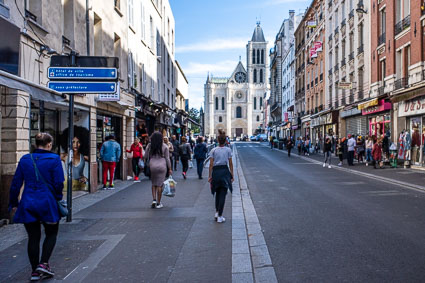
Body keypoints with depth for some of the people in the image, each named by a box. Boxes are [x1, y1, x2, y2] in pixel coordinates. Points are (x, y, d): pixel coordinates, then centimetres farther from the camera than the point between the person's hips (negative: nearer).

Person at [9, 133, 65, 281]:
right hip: (47, 203, -3)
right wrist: (58, 198, 7)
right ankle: (43, 263, 4)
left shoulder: (25, 159, 4)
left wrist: (14, 203, 14)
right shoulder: (54, 159, -8)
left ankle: (35, 271, 18)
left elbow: (16, 183, 6)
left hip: (28, 204, 3)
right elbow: (59, 183, -10)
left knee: (33, 237, 12)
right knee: (51, 234, 16)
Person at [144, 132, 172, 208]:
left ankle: (154, 200, 3)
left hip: (152, 166, 2)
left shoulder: (149, 146, 2)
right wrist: (169, 169, 4)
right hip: (162, 166, -1)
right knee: (160, 185, 4)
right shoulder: (165, 146, -2)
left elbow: (145, 157, 4)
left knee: (154, 184, 16)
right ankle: (158, 203, 9)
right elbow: (167, 158, -1)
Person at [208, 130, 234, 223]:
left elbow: (211, 164, -1)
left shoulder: (213, 150, 2)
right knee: (222, 194, 0)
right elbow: (230, 164, 2)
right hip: (225, 171, -1)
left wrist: (210, 176, 3)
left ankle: (217, 212, 21)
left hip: (215, 172, 2)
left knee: (218, 193, 19)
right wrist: (232, 175, 9)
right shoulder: (228, 150, 1)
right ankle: (220, 217, -1)